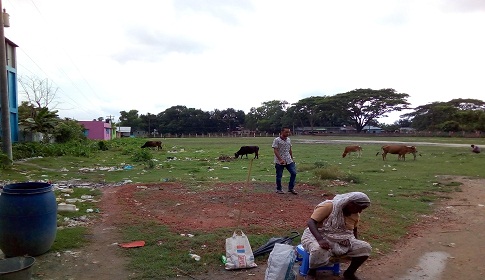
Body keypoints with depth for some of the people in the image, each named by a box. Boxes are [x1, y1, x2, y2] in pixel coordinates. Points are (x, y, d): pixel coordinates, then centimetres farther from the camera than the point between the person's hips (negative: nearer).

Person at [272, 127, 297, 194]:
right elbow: (275, 151, -16)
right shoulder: (277, 140, -10)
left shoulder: (289, 140, 11)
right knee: (279, 176, 3)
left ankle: (291, 188, 12)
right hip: (279, 161, -6)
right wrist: (280, 160, -24)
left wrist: (292, 159, 16)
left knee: (293, 173, -1)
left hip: (289, 161, 6)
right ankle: (279, 189, 20)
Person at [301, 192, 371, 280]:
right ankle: (312, 271, -7)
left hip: (342, 241, 6)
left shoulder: (355, 214, 3)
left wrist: (357, 245, 8)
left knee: (365, 248, -15)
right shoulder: (329, 206, -19)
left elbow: (354, 231, 22)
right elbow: (311, 222, -26)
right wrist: (320, 239, -41)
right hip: (320, 236, -6)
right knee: (319, 250, -40)